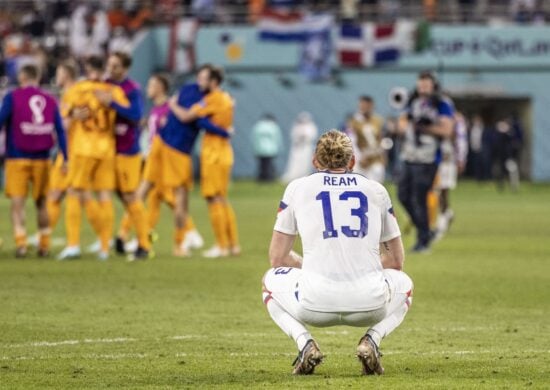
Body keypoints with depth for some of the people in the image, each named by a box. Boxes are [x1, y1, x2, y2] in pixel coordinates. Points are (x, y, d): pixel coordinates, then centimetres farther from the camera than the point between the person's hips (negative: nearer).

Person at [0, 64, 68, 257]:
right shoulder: (50, 100, 7)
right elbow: (60, 130, 4)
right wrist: (66, 158, 5)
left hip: (17, 158, -3)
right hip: (42, 159, 3)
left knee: (17, 202, -5)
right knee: (41, 202, 14)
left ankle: (20, 241, -21)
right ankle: (44, 245, 14)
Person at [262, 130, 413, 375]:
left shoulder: (298, 188, 13)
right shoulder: (375, 190, 17)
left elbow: (277, 258, 16)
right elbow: (395, 262, 23)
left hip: (316, 303, -1)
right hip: (370, 303, 1)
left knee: (272, 281, 33)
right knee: (403, 283, 36)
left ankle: (304, 343, 6)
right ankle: (372, 340, 7)